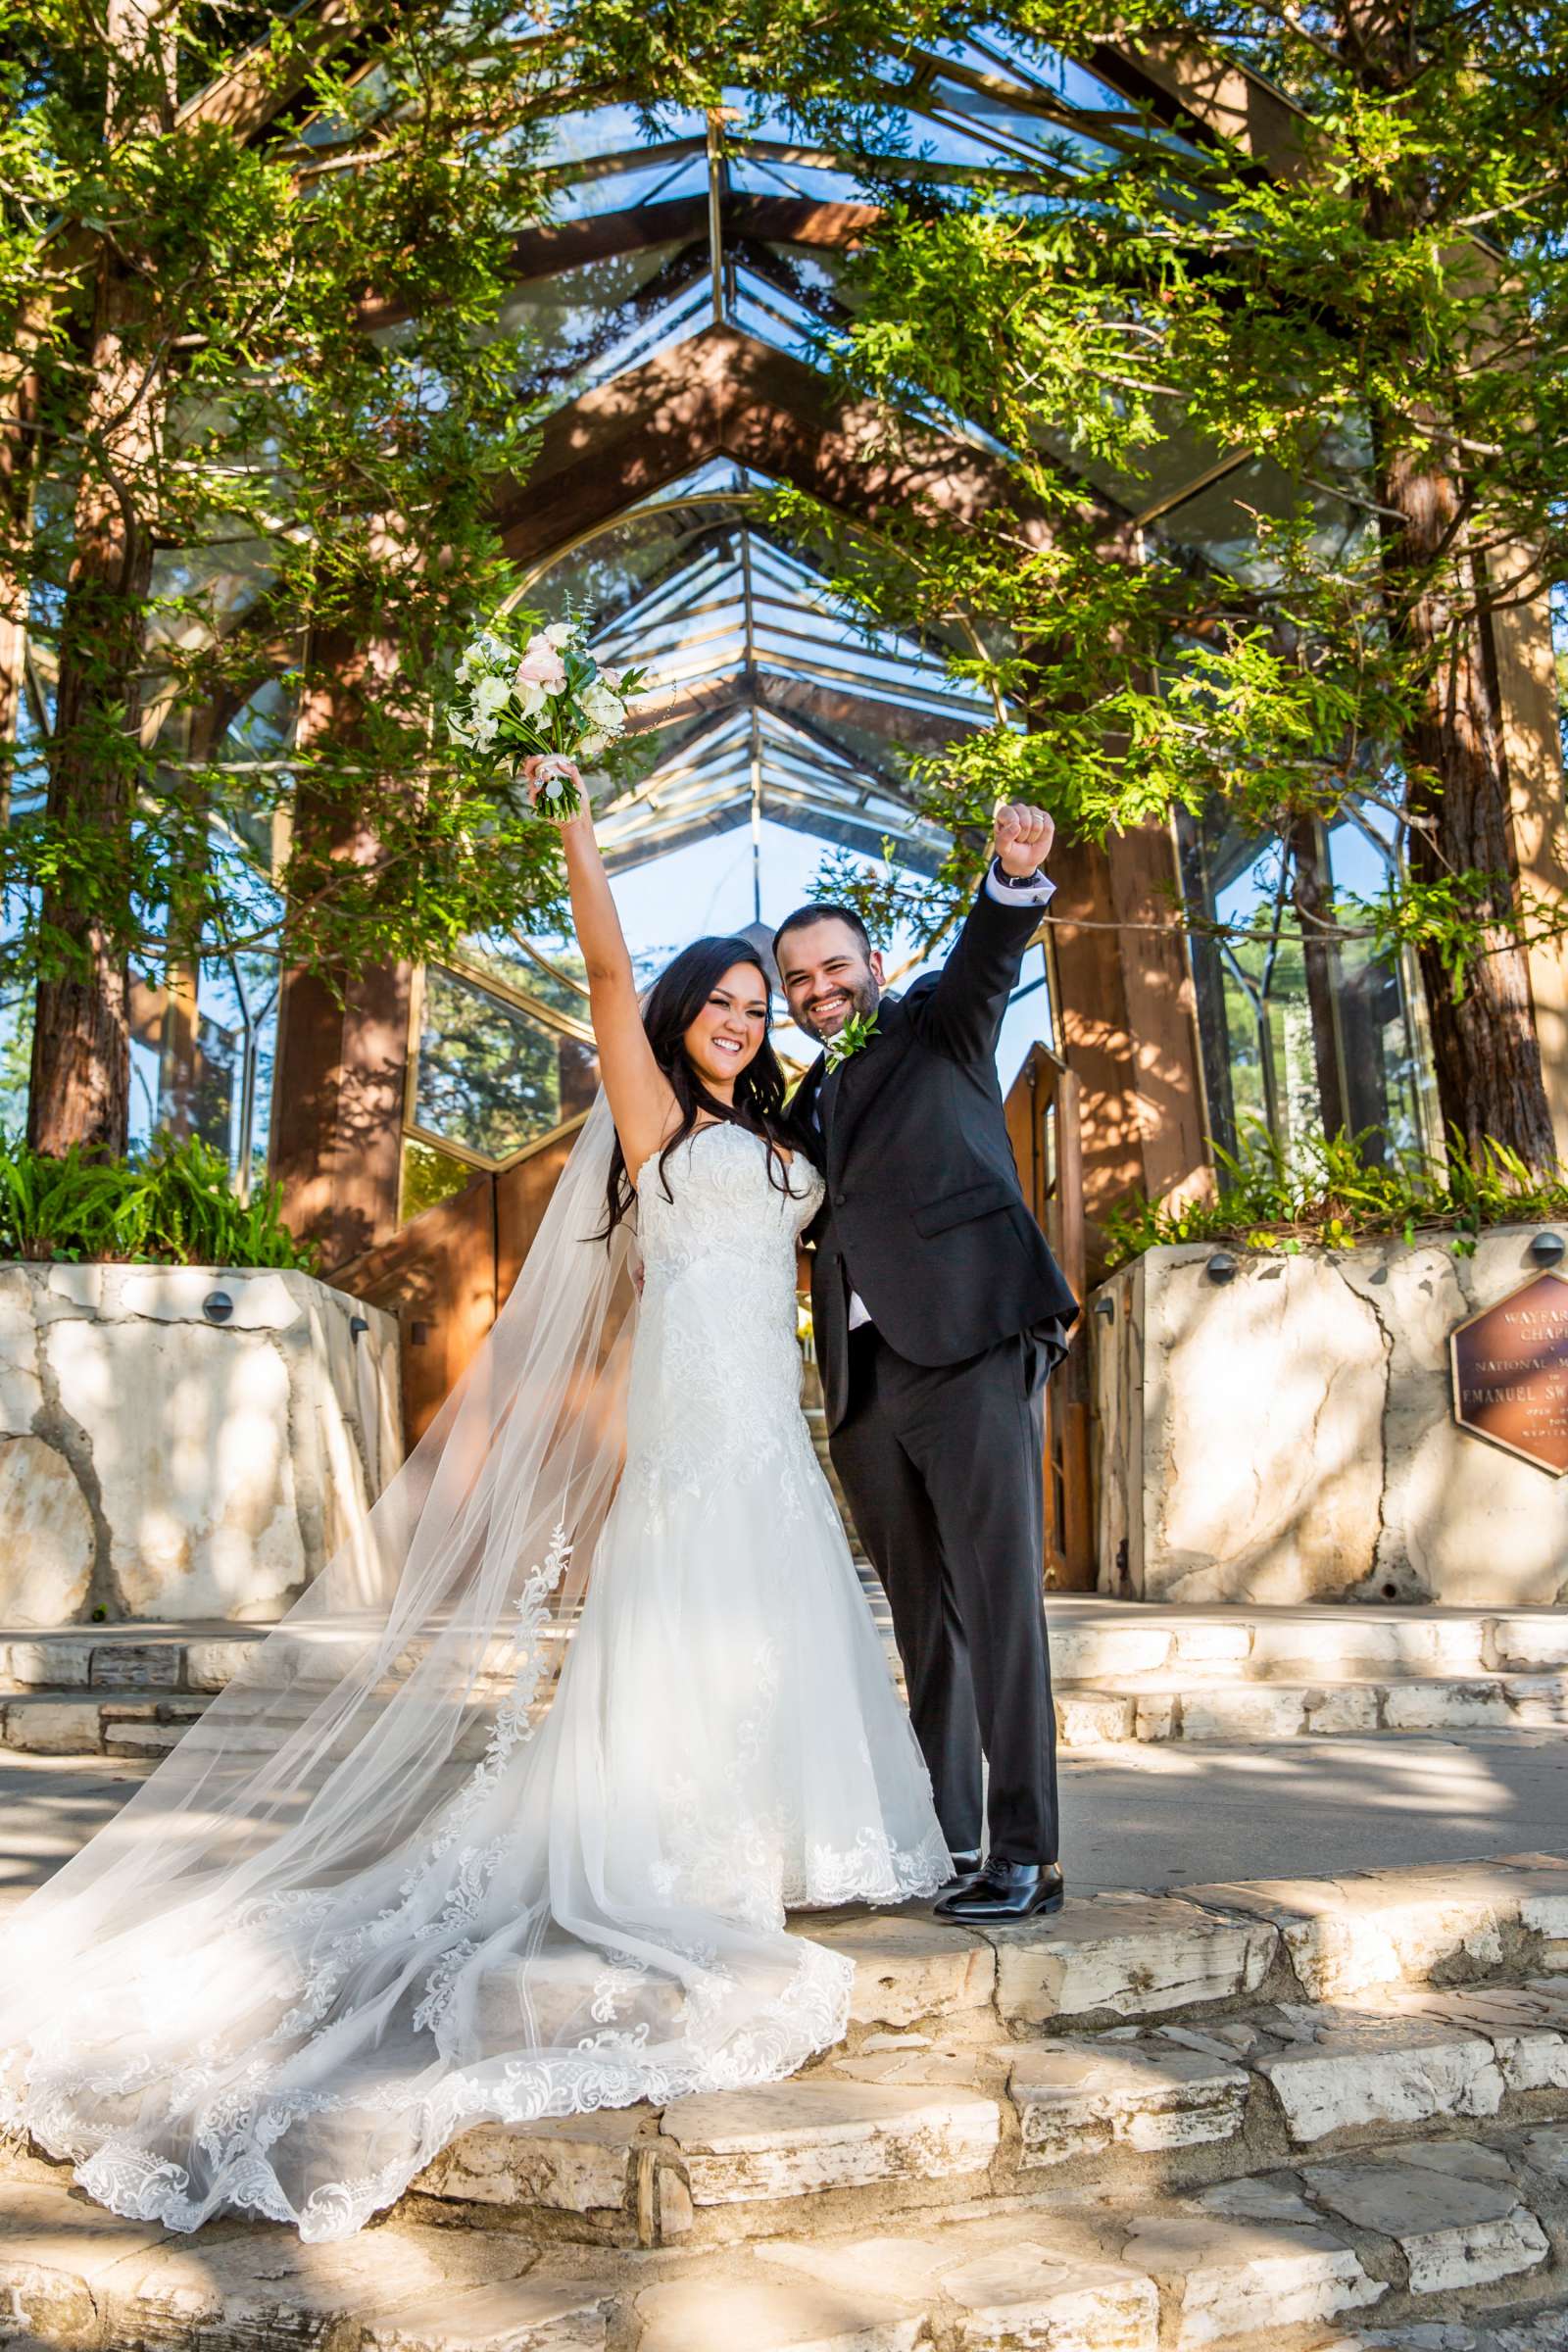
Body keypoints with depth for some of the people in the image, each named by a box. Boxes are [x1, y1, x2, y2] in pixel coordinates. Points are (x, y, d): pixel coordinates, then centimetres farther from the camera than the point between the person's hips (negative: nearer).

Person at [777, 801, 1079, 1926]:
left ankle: (1026, 1853, -8)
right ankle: (944, 1836, 14)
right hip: (865, 1385, 6)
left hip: (970, 1349, -6)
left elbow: (988, 956, -9)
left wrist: (1015, 878, -30)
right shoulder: (809, 1105, 26)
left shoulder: (939, 1029, 12)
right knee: (923, 1616, 8)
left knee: (997, 1595, -10)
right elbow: (795, 1229, 29)